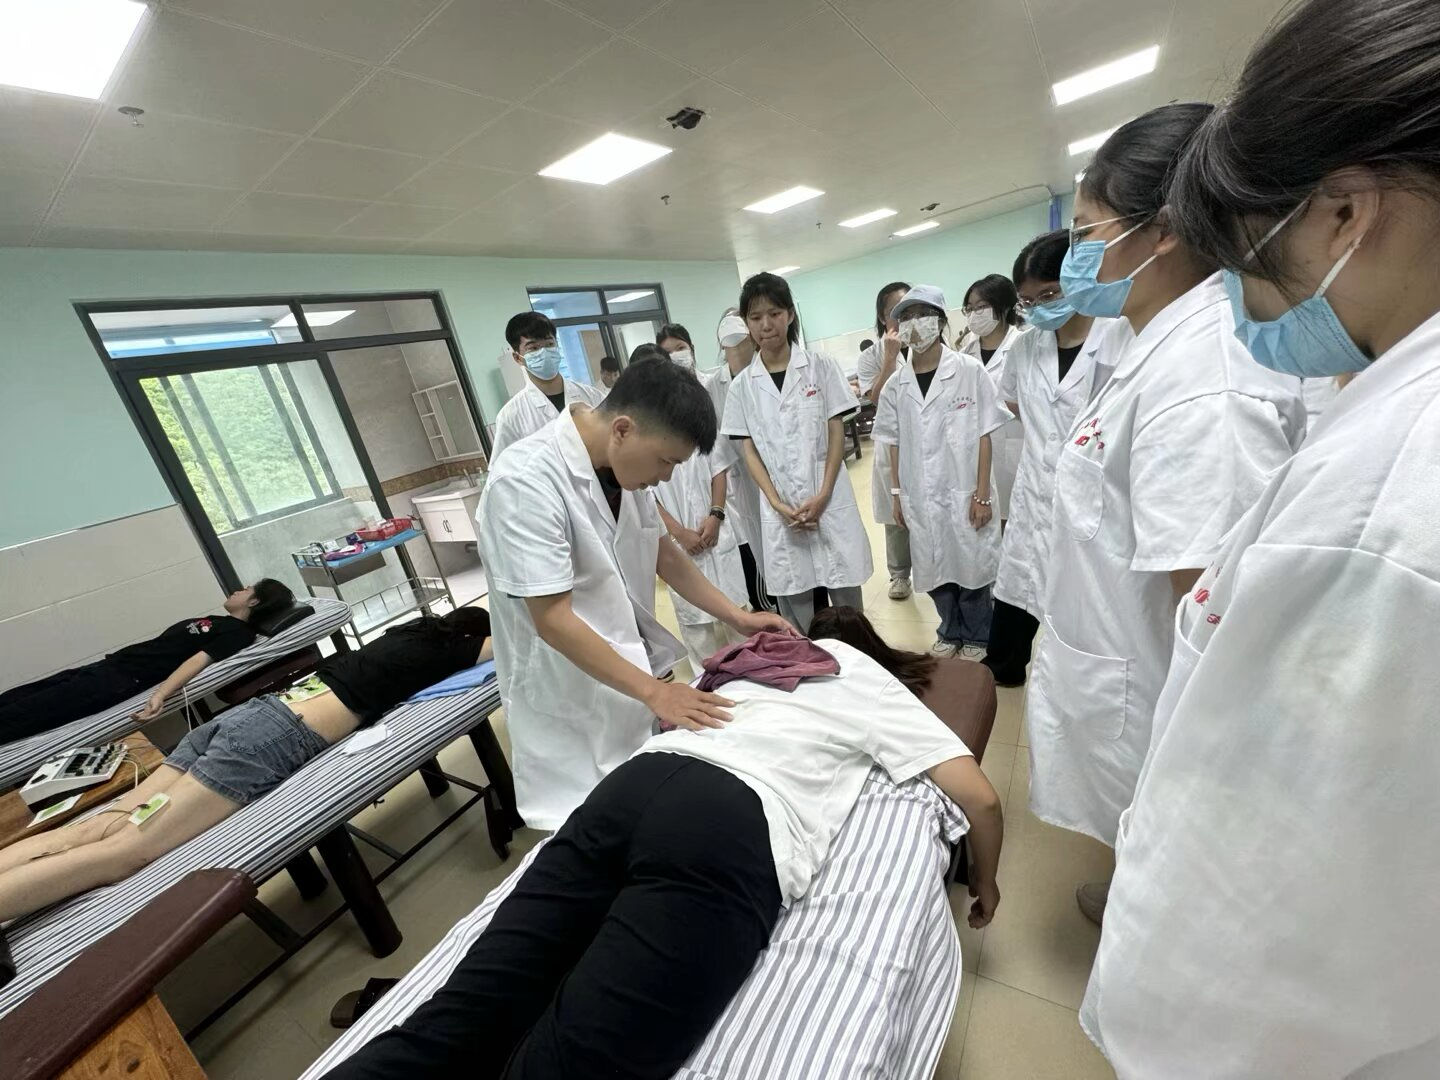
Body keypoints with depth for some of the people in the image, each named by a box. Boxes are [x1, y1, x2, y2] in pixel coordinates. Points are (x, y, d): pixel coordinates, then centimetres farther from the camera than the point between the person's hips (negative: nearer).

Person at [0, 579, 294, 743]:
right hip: (114, 662, 9)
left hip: (125, 678, -9)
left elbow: (198, 659, -25)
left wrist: (161, 694, -36)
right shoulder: (215, 621, 17)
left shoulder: (238, 632, -11)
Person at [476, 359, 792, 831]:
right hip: (569, 698, -6)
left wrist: (738, 617, 2)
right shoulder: (526, 482, -26)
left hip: (627, 671, 7)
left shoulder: (622, 462, -5)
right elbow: (553, 620, -25)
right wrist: (653, 691, -22)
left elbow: (662, 551, 7)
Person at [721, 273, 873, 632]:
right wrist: (778, 503, -10)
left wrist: (822, 496, -10)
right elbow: (749, 450, 2)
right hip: (779, 508, 1)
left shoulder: (820, 366, 3)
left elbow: (837, 433, 0)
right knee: (794, 599, 7)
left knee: (846, 593, 7)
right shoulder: (742, 385, 4)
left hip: (830, 500, 0)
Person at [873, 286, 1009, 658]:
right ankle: (950, 633, 34)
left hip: (964, 493, -3)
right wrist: (897, 495, 6)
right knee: (935, 571, 13)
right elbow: (894, 444, 8)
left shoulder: (969, 371, -5)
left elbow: (983, 436, -6)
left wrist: (982, 494, -9)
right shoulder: (895, 385, 4)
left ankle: (977, 638, 30)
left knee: (971, 569, 8)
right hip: (920, 497, 3)